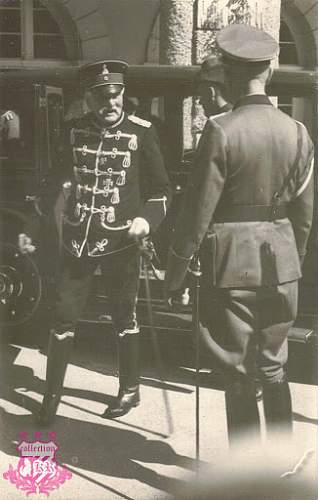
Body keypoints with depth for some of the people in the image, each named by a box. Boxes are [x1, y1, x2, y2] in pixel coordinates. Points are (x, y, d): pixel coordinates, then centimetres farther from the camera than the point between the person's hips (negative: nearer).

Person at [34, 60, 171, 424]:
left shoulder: (141, 133, -5)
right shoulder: (75, 131, 4)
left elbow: (160, 189, 1)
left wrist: (147, 219, -15)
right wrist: (59, 205, 5)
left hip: (120, 243, -2)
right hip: (77, 240, 3)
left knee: (124, 319, 11)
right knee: (63, 317, 5)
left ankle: (130, 389, 29)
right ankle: (52, 393, 20)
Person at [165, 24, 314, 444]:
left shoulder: (221, 131, -15)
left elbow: (199, 208, -13)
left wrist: (177, 264, -1)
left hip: (231, 263, -5)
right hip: (281, 262, 5)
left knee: (239, 374, 8)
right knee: (274, 368, 20)